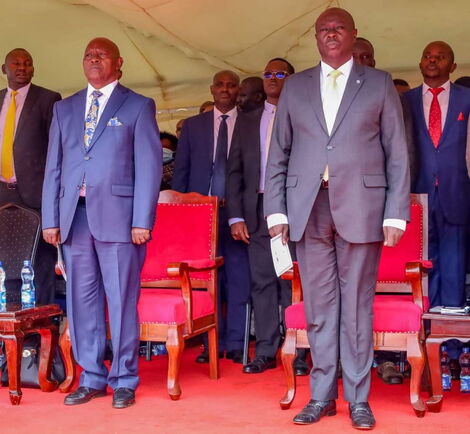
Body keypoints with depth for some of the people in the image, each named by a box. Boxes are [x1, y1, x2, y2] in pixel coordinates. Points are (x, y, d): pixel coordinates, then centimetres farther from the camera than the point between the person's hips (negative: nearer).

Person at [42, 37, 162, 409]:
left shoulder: (138, 106, 6)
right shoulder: (65, 109, 18)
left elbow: (149, 166, -1)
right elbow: (54, 167, 15)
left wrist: (142, 220, -10)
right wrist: (50, 219, 6)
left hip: (117, 215, -4)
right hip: (74, 216, 4)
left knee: (122, 301, -1)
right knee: (82, 301, 7)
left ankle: (124, 381, 10)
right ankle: (92, 378, 17)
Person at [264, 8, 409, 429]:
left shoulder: (379, 84, 8)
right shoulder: (295, 86, 13)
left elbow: (397, 154, 4)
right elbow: (278, 154, 11)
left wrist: (395, 214, -4)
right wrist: (276, 210, 2)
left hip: (359, 207, -2)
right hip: (309, 209, 2)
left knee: (357, 305, 3)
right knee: (318, 307, 6)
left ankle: (358, 398, 13)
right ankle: (322, 395, 16)